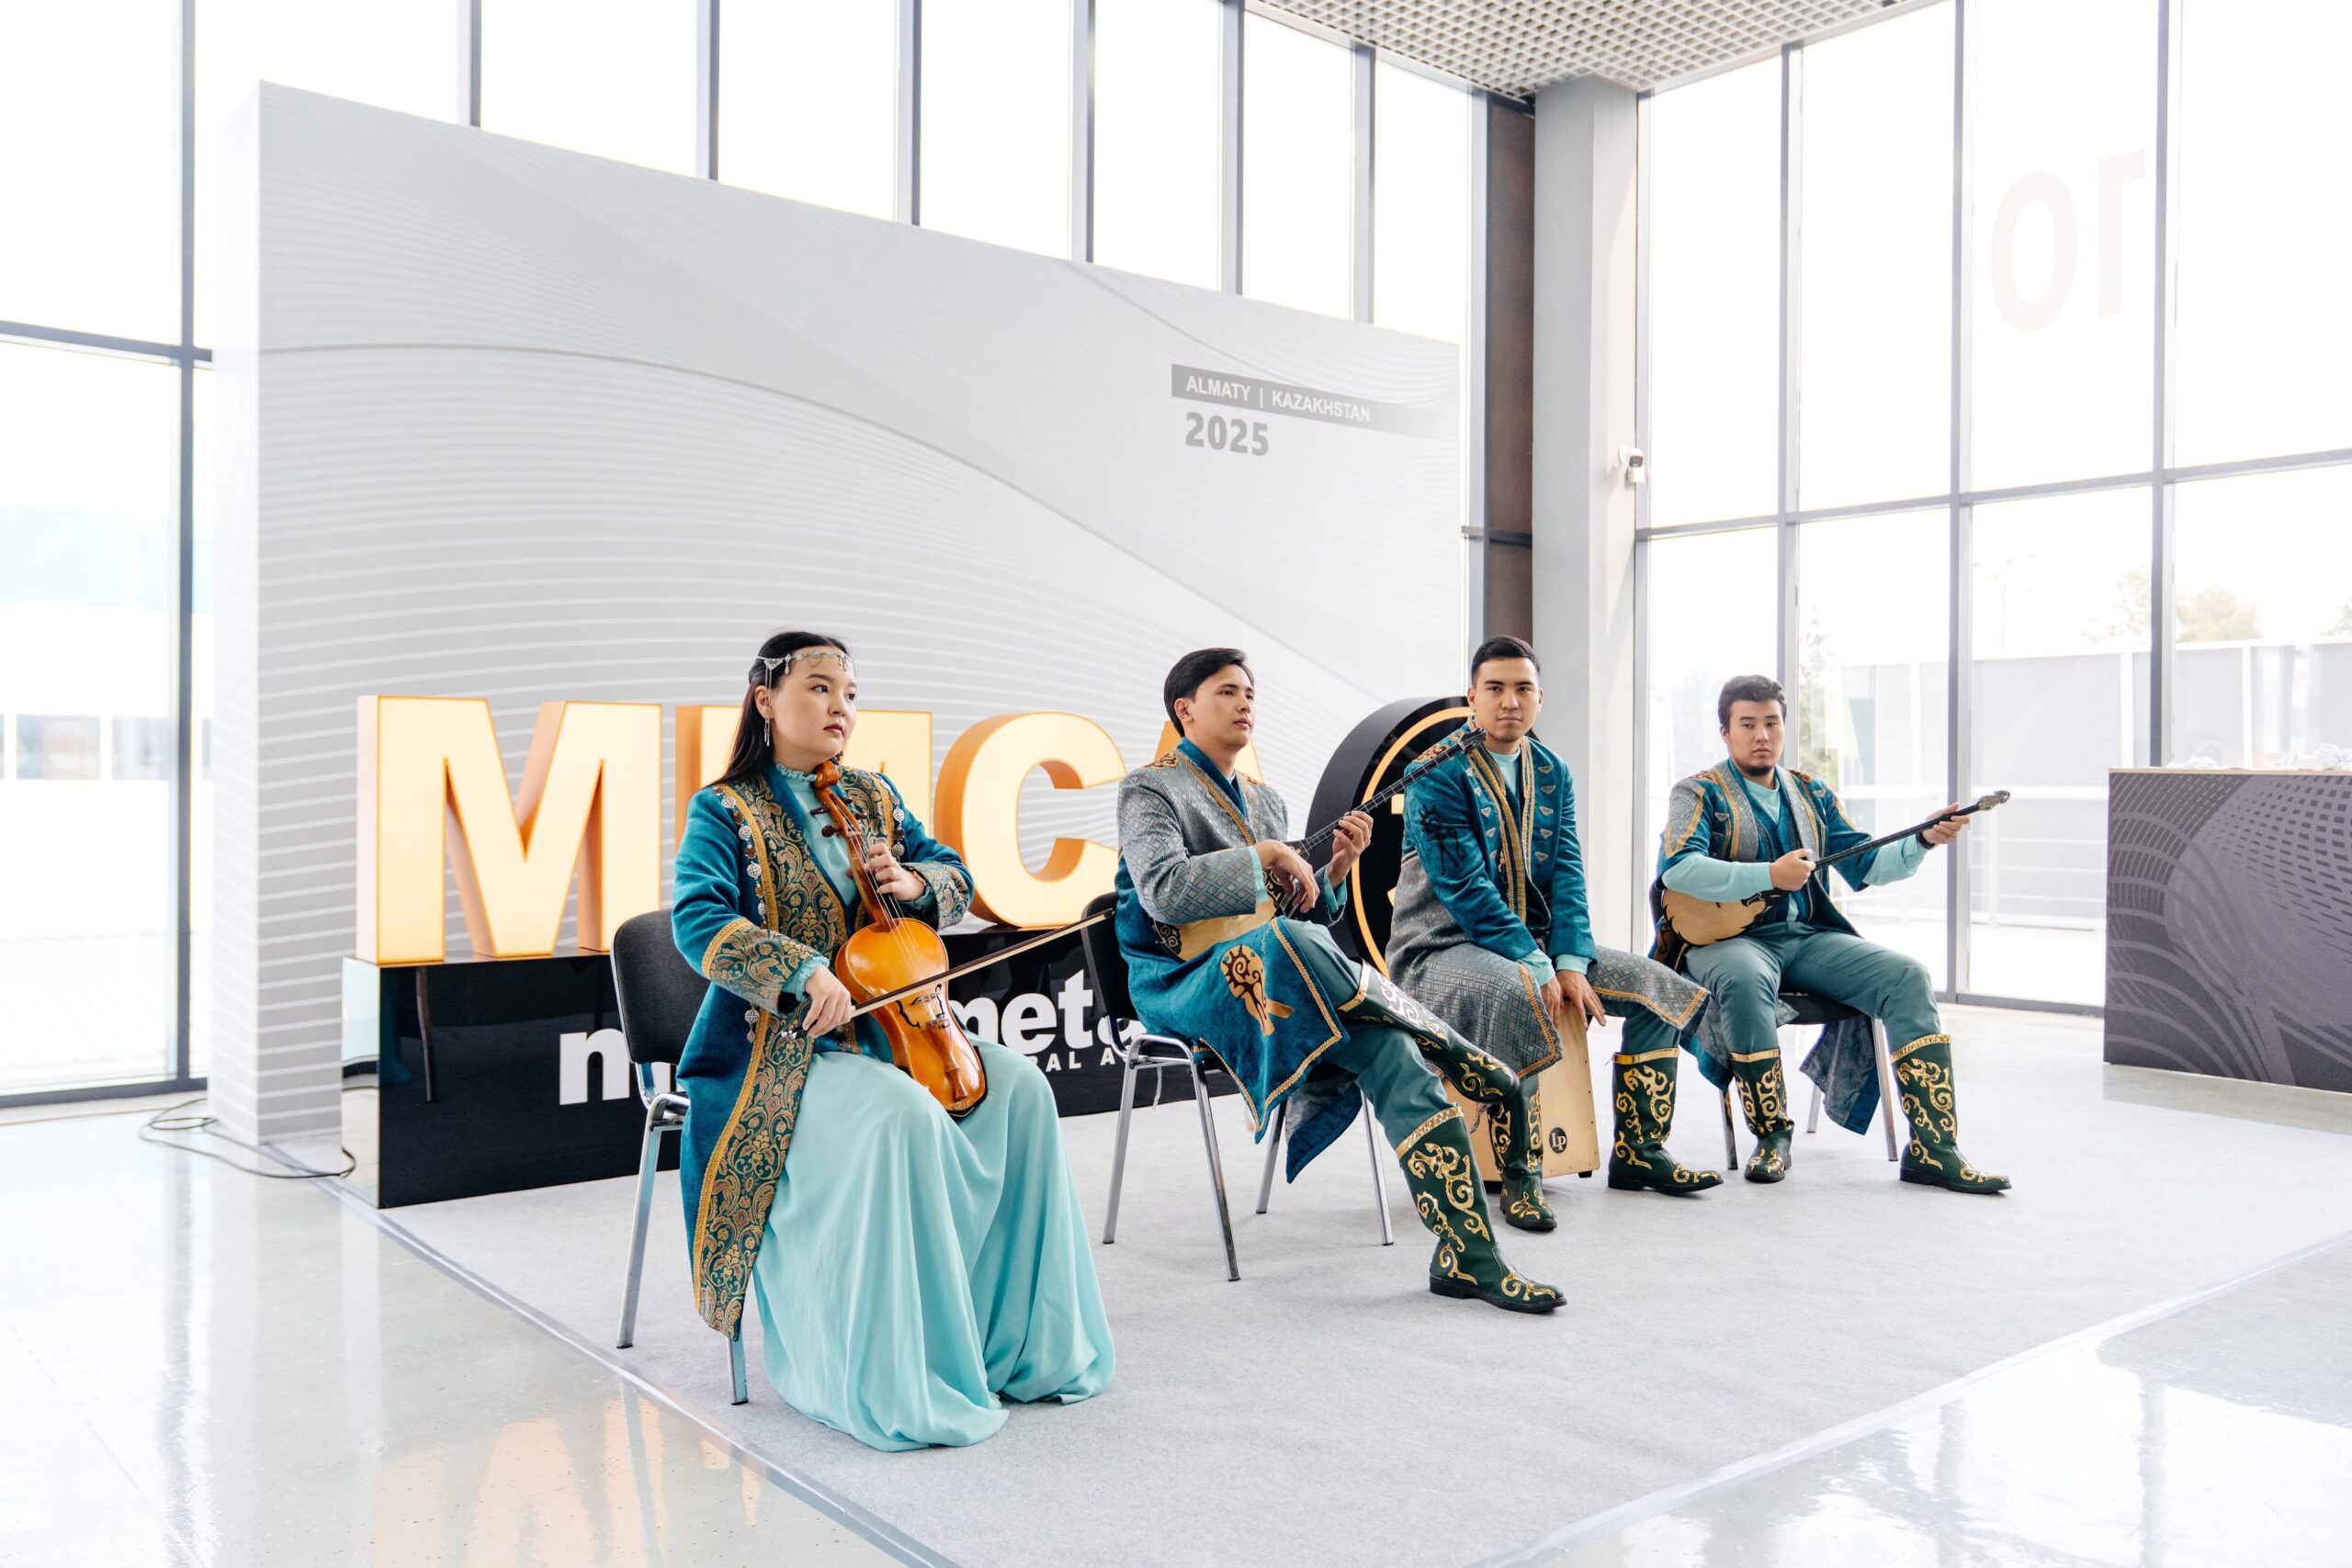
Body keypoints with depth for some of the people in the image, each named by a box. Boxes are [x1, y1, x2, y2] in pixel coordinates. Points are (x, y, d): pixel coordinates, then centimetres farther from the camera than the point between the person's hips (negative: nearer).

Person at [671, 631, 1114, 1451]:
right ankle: (901, 1382, -23)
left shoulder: (873, 797, 14)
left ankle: (1021, 1341, -5)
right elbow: (699, 921, -20)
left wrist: (915, 883, -9)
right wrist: (803, 972, -35)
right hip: (786, 1047, -6)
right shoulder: (724, 812, -5)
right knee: (903, 1114, -34)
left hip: (882, 1026, 7)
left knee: (1016, 1086, -15)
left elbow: (956, 876, 16)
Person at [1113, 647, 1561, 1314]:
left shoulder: (1265, 801, 22)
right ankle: (1443, 1044, -22)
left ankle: (1467, 1254, -26)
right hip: (1191, 982, -5)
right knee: (1278, 942, -38)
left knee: (1390, 1053, -21)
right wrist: (1265, 856, -14)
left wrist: (1336, 867, 0)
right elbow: (1163, 891, -15)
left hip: (1282, 982, 5)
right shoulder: (1149, 788, 3)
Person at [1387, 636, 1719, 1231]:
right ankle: (1519, 1176, -26)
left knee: (1659, 986, -1)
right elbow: (1464, 889, -20)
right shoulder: (1439, 773, -13)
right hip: (1443, 944, -7)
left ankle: (1638, 1152, 10)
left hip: (1533, 940, 7)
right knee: (1513, 995, -39)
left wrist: (1570, 962, -14)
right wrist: (1537, 968, -24)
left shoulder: (1552, 771, 8)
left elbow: (1566, 871, 2)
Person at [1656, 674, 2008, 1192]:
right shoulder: (1700, 793, 2)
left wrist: (1921, 841, -3)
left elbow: (1864, 866, 16)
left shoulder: (1812, 794, 18)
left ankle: (1933, 1149, -18)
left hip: (1809, 935, 5)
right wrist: (1769, 875, -23)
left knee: (1906, 976, -18)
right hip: (1728, 938, -5)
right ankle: (1771, 1134, -21)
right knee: (1746, 982, -39)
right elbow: (1677, 868, -16)